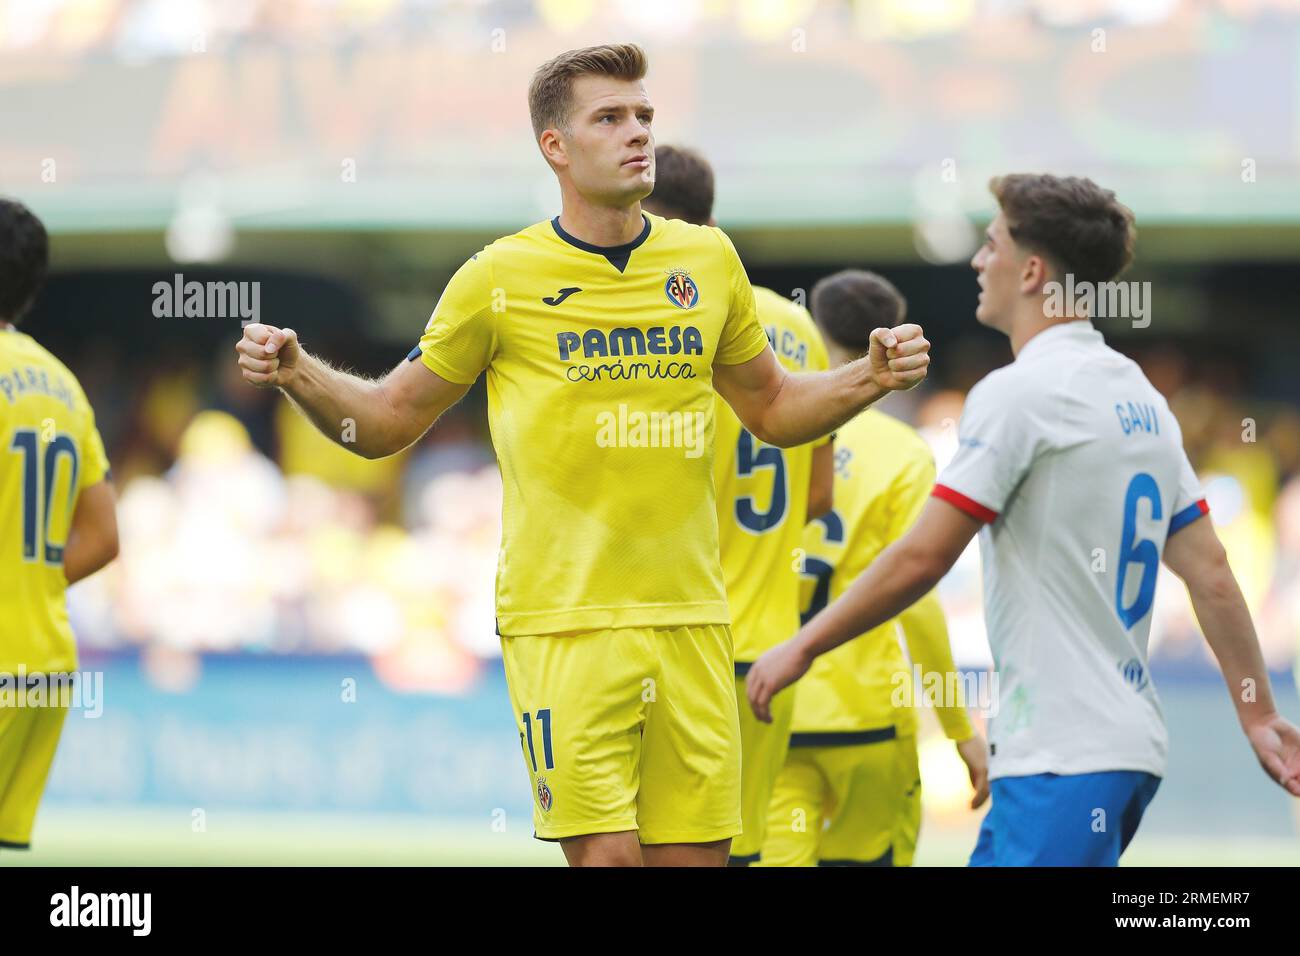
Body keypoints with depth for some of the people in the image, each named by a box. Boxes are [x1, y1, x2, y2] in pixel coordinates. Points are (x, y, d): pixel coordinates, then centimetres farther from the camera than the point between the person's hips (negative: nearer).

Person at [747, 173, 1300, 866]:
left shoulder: (1019, 392, -11)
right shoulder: (1141, 398, 15)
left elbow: (923, 557, -14)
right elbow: (1211, 573, 14)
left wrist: (801, 647, -4)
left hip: (1064, 757, -9)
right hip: (1131, 744, 9)